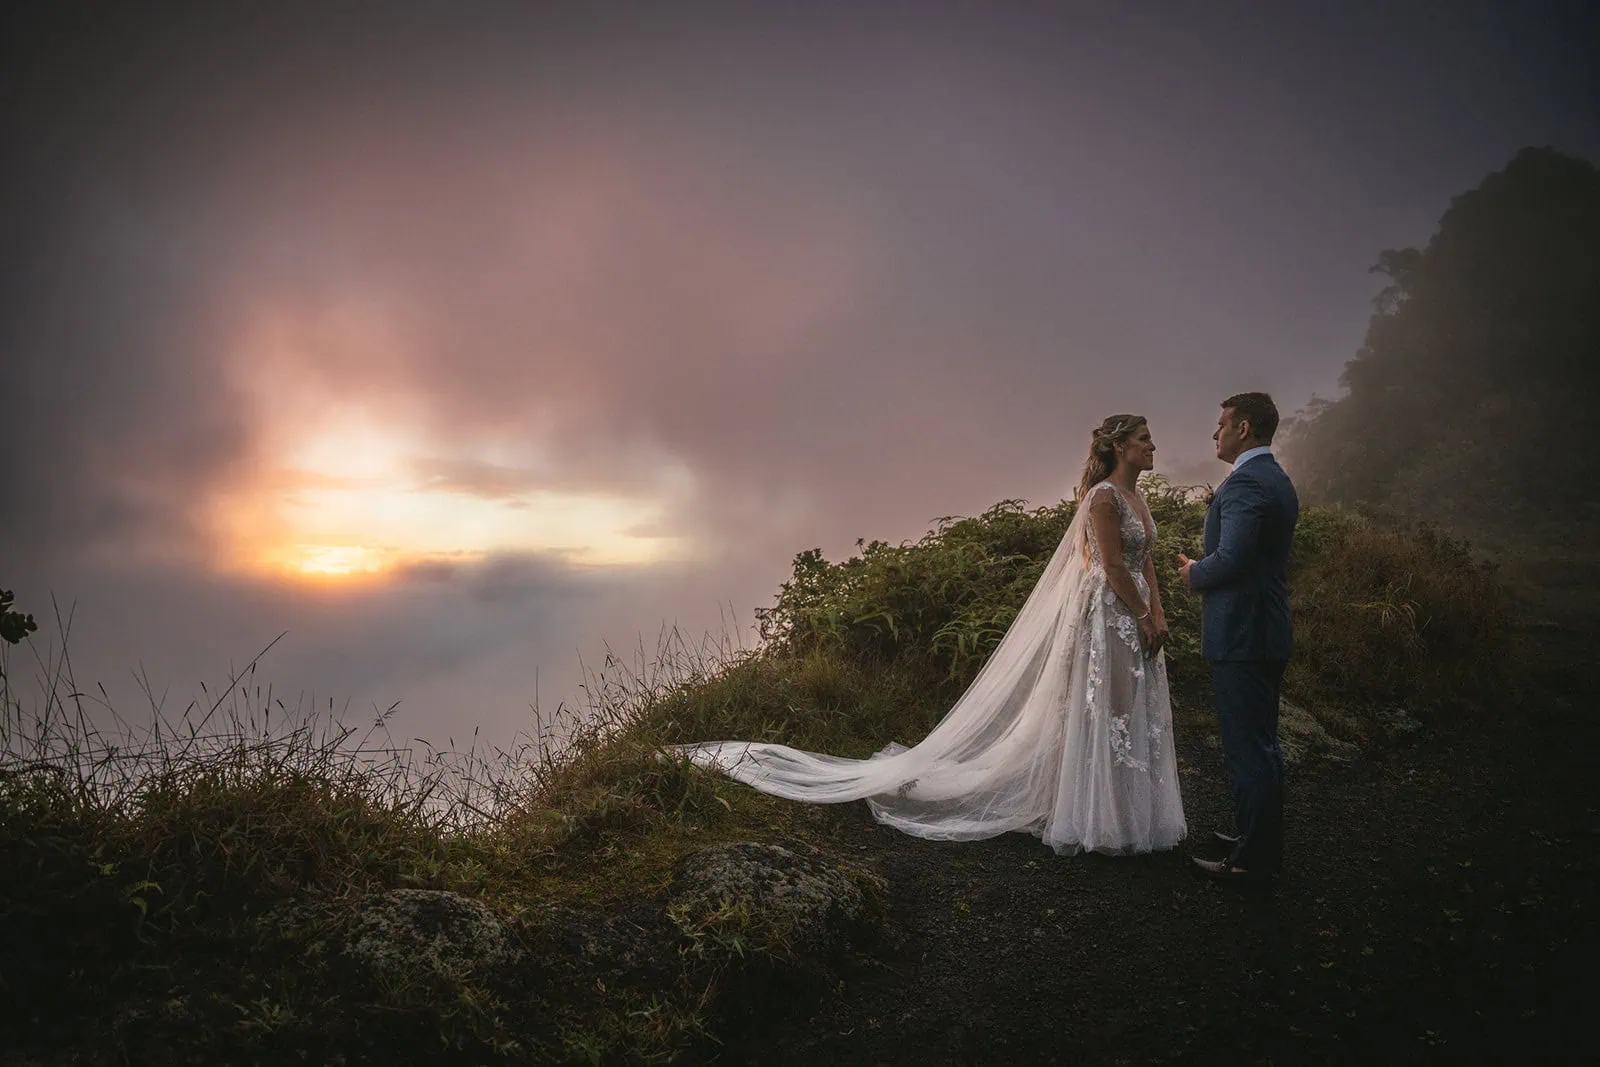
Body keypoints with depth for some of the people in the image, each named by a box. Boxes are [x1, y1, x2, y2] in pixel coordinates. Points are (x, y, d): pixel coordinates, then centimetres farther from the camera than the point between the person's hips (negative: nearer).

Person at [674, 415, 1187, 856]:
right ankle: (1098, 821, 9)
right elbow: (1114, 568, -18)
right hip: (1106, 615, -9)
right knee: (1101, 714, -2)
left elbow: (1146, 562, 15)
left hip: (1135, 619, 9)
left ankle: (1132, 816, 23)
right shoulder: (1104, 495, -15)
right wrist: (1143, 617, -12)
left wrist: (1158, 613, 3)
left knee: (1134, 716, 13)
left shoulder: (1136, 497, 15)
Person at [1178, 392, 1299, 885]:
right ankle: (1261, 840, 32)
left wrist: (1195, 573, -8)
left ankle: (1251, 859, 6)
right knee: (1262, 743, 19)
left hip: (1241, 636, -11)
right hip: (1269, 631, 11)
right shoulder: (1277, 480, 15)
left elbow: (1231, 558, -26)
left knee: (1247, 748, -3)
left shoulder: (1245, 482, -17)